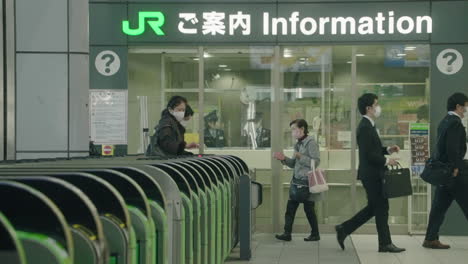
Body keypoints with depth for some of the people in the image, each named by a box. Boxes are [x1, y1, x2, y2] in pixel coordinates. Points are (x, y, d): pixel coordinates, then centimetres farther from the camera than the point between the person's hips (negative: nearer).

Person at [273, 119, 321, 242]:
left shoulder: (311, 143, -11)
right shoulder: (298, 144, 14)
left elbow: (316, 162, -18)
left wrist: (300, 157, -21)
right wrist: (283, 159, 3)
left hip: (307, 183, -8)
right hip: (297, 181, 8)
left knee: (309, 209, 2)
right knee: (290, 207, 3)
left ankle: (315, 234, 16)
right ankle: (287, 234, 5)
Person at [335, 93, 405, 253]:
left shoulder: (368, 126, 15)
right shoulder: (365, 127, -17)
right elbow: (368, 154, -22)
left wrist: (388, 150, 9)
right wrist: (386, 161, -14)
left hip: (372, 174, 10)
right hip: (371, 174, -10)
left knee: (373, 207, 15)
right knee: (381, 207, -2)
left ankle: (344, 229, 17)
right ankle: (385, 244, 7)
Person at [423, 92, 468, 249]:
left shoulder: (445, 122, 15)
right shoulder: (455, 123, -14)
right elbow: (452, 148, -23)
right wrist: (455, 168, -18)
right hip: (454, 171, -9)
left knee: (440, 205, 8)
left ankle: (431, 239, 8)